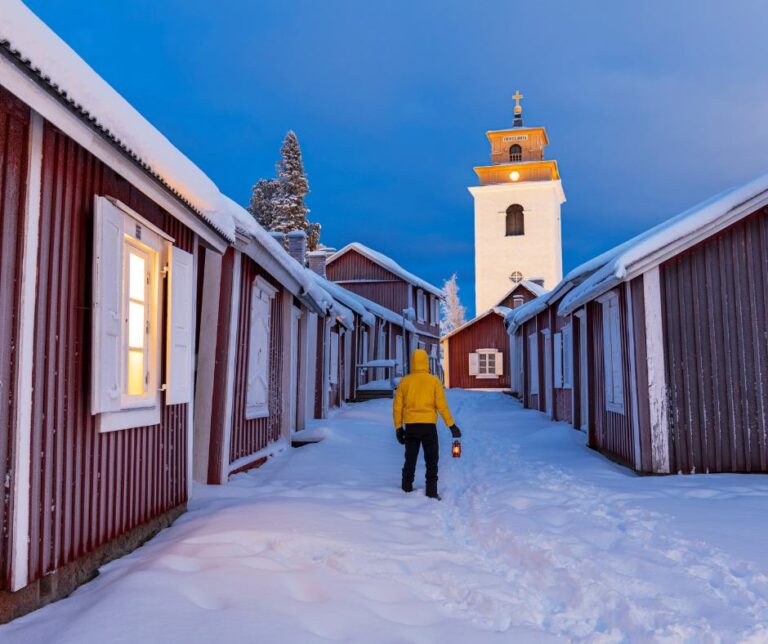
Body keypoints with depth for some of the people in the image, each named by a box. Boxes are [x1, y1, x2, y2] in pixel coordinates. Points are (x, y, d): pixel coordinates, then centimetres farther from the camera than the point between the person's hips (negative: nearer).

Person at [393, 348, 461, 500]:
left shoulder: (404, 381, 2)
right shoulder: (434, 381, -3)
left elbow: (397, 406, 3)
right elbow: (442, 405, -7)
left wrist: (398, 428, 11)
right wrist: (451, 425, 0)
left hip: (410, 426, 2)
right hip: (428, 425, -2)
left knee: (410, 459, 16)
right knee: (431, 460, 9)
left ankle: (407, 489, 20)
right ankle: (431, 492, 4)